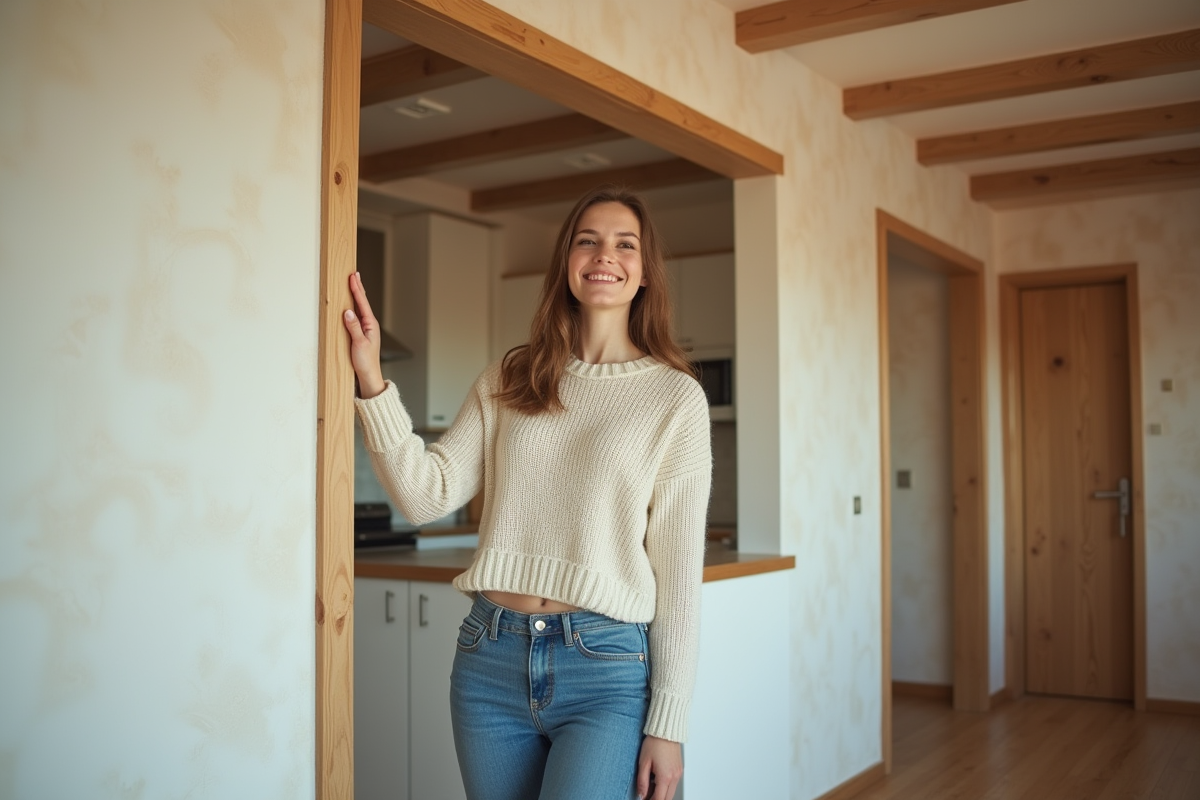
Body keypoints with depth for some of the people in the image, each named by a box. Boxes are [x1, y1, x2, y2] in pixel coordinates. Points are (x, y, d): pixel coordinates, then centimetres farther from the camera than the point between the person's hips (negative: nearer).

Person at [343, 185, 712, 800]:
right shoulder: (507, 381, 8)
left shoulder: (675, 396, -2)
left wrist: (667, 723, -5)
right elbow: (426, 495, -1)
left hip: (605, 664, -3)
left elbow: (679, 572, -3)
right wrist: (370, 380, -12)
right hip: (490, 657, 4)